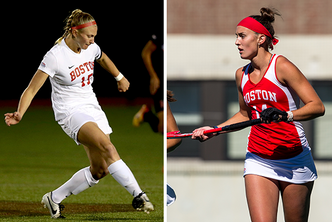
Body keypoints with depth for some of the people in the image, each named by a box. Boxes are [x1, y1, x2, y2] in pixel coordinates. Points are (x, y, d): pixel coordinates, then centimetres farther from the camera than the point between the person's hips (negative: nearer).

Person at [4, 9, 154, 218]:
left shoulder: (91, 48, 0)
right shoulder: (55, 57, -18)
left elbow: (103, 58, 26)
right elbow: (32, 89, -16)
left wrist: (119, 77, 38)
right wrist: (19, 114, -30)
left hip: (92, 107, 8)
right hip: (70, 112, -8)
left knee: (100, 169, 1)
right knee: (107, 147, -29)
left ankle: (54, 198, 17)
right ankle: (138, 196, -31)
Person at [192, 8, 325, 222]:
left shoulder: (281, 66, -10)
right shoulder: (242, 75, 9)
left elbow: (317, 106, -15)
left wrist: (285, 115, -30)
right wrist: (213, 130, 17)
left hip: (294, 161, -4)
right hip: (259, 161, 4)